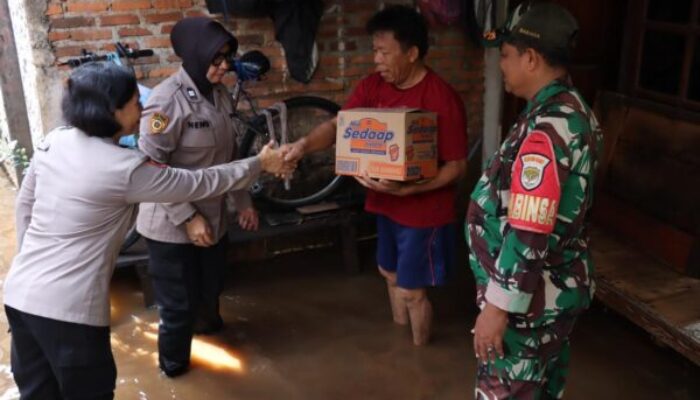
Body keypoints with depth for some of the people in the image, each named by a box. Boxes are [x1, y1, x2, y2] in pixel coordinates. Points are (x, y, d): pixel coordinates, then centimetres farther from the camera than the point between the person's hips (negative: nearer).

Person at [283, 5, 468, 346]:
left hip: (424, 211, -7)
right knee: (390, 274, 23)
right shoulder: (373, 87, -2)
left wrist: (404, 189, -30)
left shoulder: (443, 99, -22)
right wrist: (304, 144, -29)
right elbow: (337, 125, -8)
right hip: (385, 203, 7)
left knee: (411, 290, 6)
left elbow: (457, 166, -19)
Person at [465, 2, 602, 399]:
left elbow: (529, 233, -29)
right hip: (559, 286, 10)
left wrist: (499, 305, -23)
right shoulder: (573, 109, 6)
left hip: (529, 297, -10)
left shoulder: (547, 128, -27)